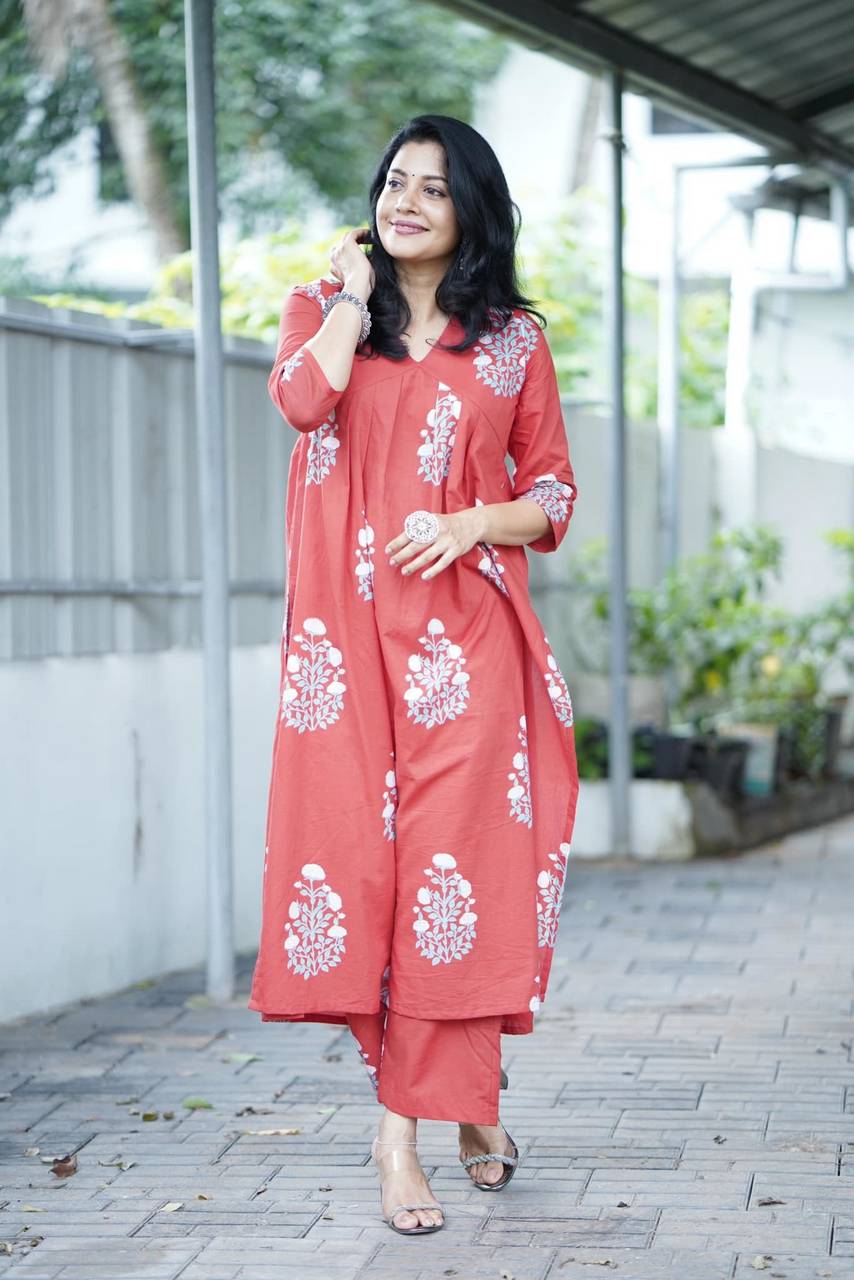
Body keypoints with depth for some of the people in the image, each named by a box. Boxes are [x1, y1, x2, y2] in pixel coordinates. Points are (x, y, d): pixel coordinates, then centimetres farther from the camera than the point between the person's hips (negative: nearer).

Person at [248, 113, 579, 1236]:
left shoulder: (514, 339, 12)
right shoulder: (322, 308, 13)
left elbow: (553, 493, 11)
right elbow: (304, 397, -10)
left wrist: (474, 524, -7)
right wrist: (355, 294, 0)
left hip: (465, 629, -1)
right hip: (349, 631, 1)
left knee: (452, 859, -8)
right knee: (357, 846, -4)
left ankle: (403, 1128, -1)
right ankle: (472, 1098, 9)